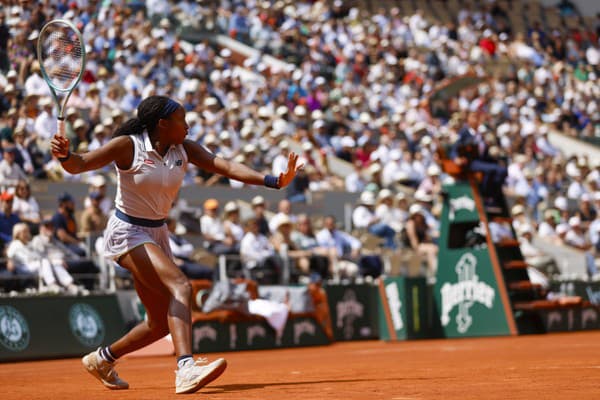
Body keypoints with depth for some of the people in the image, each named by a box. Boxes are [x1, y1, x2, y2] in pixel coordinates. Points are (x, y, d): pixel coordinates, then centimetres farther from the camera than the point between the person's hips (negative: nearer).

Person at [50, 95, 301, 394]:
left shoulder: (184, 150, 1)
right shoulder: (127, 146, -15)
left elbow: (225, 167, -10)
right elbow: (78, 165, -20)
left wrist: (274, 181, -22)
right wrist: (65, 155, -44)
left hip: (157, 235, 8)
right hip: (127, 233, -8)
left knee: (160, 324, 10)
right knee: (180, 287, -29)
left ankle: (102, 358, 33)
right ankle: (185, 369, -43)